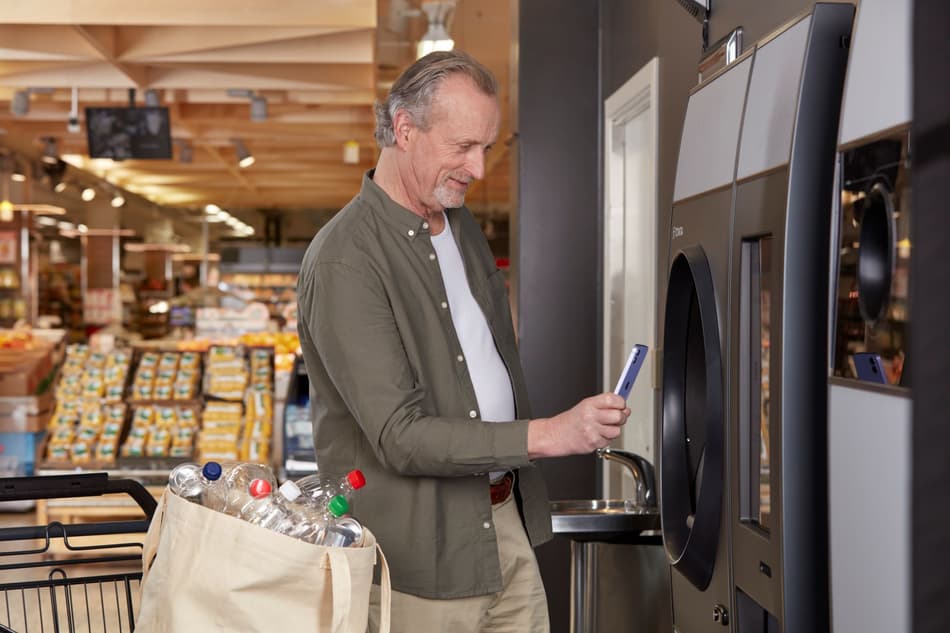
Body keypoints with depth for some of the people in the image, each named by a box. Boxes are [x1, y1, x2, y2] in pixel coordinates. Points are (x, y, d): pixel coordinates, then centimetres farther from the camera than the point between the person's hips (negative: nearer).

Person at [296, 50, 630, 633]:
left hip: (506, 523, 8)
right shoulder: (343, 262, -19)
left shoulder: (462, 225, 10)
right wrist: (547, 436, -24)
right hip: (422, 553, -7)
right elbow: (400, 437, -23)